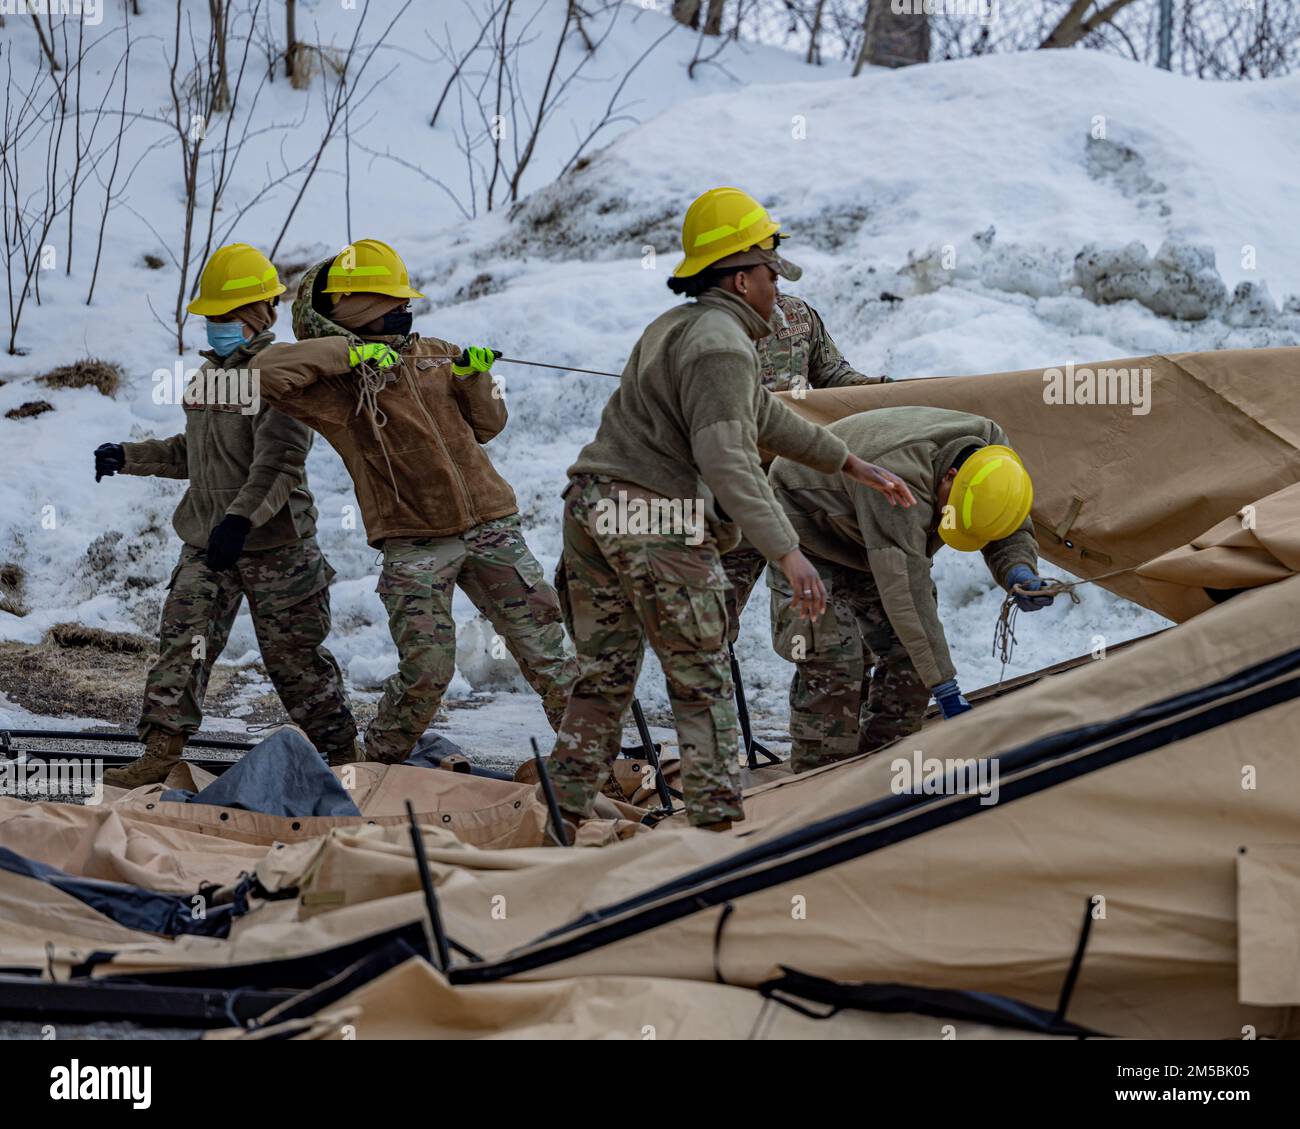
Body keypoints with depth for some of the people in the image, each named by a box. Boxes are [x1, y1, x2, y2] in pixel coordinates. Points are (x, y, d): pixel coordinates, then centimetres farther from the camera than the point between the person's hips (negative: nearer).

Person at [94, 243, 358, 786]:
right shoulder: (208, 373, 14)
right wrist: (129, 458, 21)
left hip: (274, 543, -7)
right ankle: (159, 755, -7)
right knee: (183, 642, -5)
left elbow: (279, 462, -24)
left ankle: (340, 751, 18)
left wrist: (241, 518, -36)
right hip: (205, 541, 7)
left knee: (293, 655, 2)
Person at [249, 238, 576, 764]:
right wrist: (349, 352, -18)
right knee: (427, 667, -8)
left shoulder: (435, 355, 12)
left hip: (490, 524, 4)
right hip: (414, 540, -4)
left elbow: (486, 425, 19)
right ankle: (378, 764, 14)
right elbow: (267, 371, -21)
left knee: (543, 643, 5)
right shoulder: (335, 385, -3)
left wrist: (474, 378, 0)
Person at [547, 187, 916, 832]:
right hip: (657, 519, -9)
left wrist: (855, 467, 31)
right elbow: (727, 460, -24)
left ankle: (565, 814, 12)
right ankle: (718, 818, 0)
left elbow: (765, 417, 28)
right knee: (701, 683, 0)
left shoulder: (673, 328, 21)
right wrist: (787, 552, -29)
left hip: (592, 508, 9)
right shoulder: (721, 345, -11)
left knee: (601, 678, 13)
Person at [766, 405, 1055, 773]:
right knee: (833, 662, -19)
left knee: (908, 654, -3)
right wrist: (943, 684, -45)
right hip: (809, 535, -8)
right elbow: (905, 591, -45)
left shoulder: (993, 449, -20)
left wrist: (1019, 570, -31)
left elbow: (1012, 534, -5)